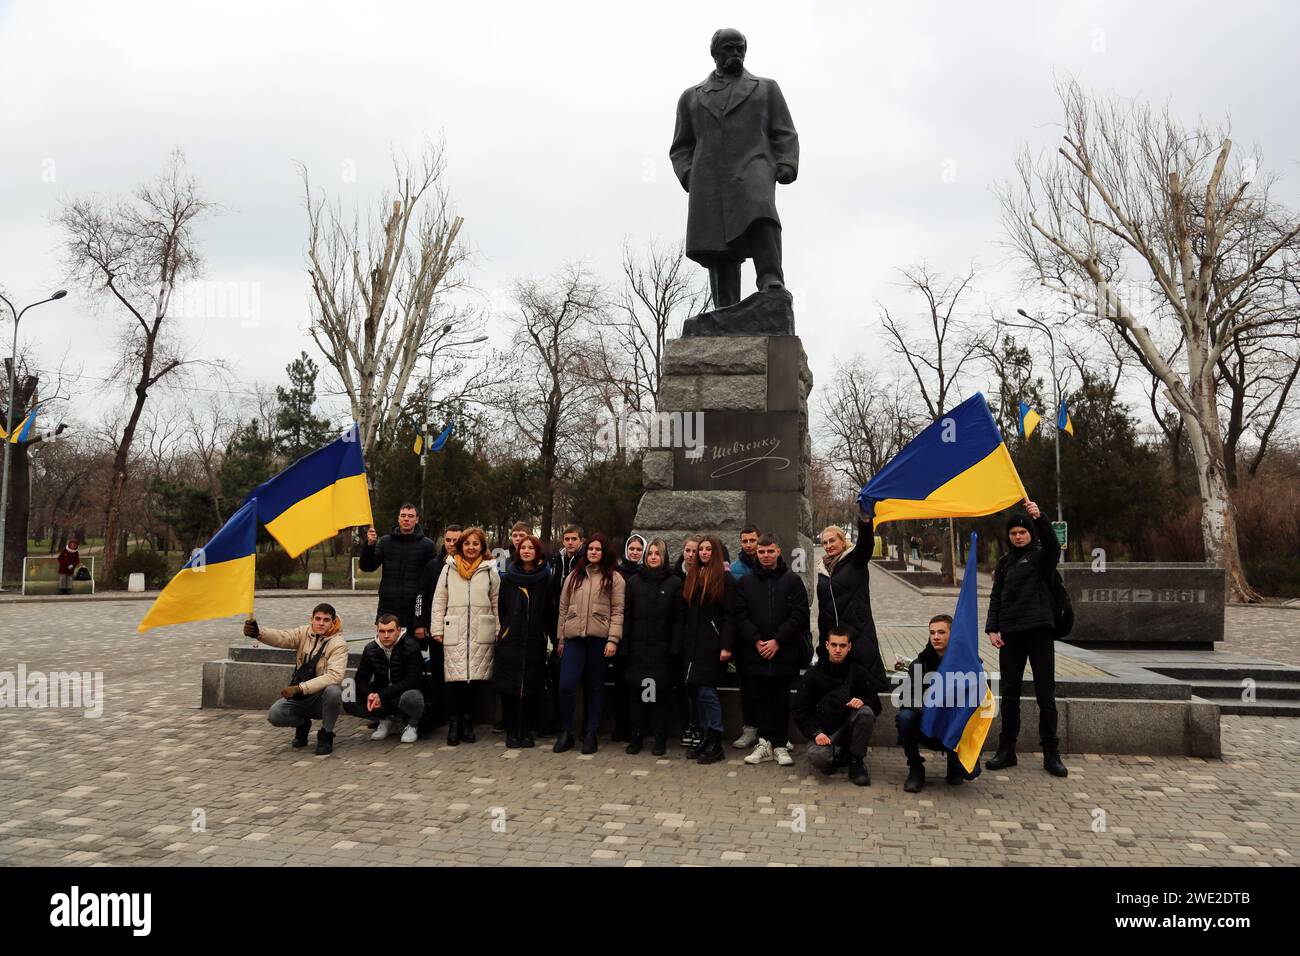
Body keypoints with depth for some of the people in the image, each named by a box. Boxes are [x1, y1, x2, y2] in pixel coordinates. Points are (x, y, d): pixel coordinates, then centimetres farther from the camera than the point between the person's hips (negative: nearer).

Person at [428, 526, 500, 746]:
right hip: (454, 634, 0)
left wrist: (499, 632, 3)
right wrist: (437, 629, 3)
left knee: (474, 679, 1)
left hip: (481, 635, 0)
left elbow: (497, 604, 9)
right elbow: (439, 601, 9)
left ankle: (467, 723, 14)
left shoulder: (490, 571, 9)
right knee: (454, 680, -8)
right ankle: (453, 725, 3)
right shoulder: (448, 568, 10)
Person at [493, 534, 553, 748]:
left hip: (535, 642, 0)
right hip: (510, 642, 1)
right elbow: (501, 609, 11)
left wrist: (552, 637, 0)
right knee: (509, 688, 1)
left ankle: (527, 731, 14)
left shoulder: (545, 580, 4)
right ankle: (511, 731, 11)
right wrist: (506, 630, 9)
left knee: (531, 688, 2)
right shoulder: (508, 579, 7)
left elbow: (550, 611, 4)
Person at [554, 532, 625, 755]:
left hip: (599, 638, -2)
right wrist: (560, 638, 11)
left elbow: (617, 611, -2)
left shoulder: (614, 578, 3)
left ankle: (590, 734, 16)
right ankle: (565, 732, 9)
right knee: (566, 685, -7)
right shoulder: (574, 576, 14)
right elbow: (563, 608, 15)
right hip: (574, 638, 2)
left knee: (595, 687, 7)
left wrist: (613, 639, -11)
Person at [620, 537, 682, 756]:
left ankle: (660, 739, 10)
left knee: (660, 692, 0)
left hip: (662, 648, -2)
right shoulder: (634, 581, 9)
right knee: (635, 691, 3)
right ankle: (635, 737, 13)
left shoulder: (674, 583, 3)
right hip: (637, 647, 2)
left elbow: (679, 617, -1)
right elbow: (626, 616, 6)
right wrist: (624, 646, -1)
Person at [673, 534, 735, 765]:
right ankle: (706, 737, 17)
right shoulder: (692, 577, 15)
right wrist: (679, 644, 8)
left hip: (712, 645, -6)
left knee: (706, 690, -9)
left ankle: (715, 743, 1)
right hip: (692, 644, 6)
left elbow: (729, 615, -8)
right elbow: (682, 613, 14)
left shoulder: (725, 579, -2)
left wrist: (726, 646, -15)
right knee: (695, 690, 6)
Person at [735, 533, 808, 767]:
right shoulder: (746, 582, 9)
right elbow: (741, 616, 3)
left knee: (781, 700, 4)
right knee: (760, 700, 6)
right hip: (755, 653, 2)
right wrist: (756, 640, -10)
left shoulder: (792, 581, 3)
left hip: (784, 653, -2)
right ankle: (765, 742, 14)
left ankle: (780, 745, 11)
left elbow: (800, 615, -4)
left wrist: (778, 641, -11)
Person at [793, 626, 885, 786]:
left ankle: (856, 761, -9)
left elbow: (876, 706, 5)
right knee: (817, 757, -33)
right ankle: (840, 757, 3)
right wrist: (816, 733, -16)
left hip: (848, 727, 2)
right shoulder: (813, 674, 1)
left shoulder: (858, 672, 3)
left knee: (865, 712, -29)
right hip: (823, 732, -1)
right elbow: (800, 711, 0)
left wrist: (862, 700, -19)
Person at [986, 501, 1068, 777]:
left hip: (1039, 631, -3)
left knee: (1045, 694, -1)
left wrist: (1039, 518, -37)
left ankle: (1051, 754, 6)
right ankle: (1006, 751, 13)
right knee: (1009, 694, 6)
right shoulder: (1004, 562, 14)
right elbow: (996, 597, 11)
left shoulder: (1041, 556, 3)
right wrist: (992, 628, -1)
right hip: (1010, 634, 4)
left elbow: (1053, 545, -21)